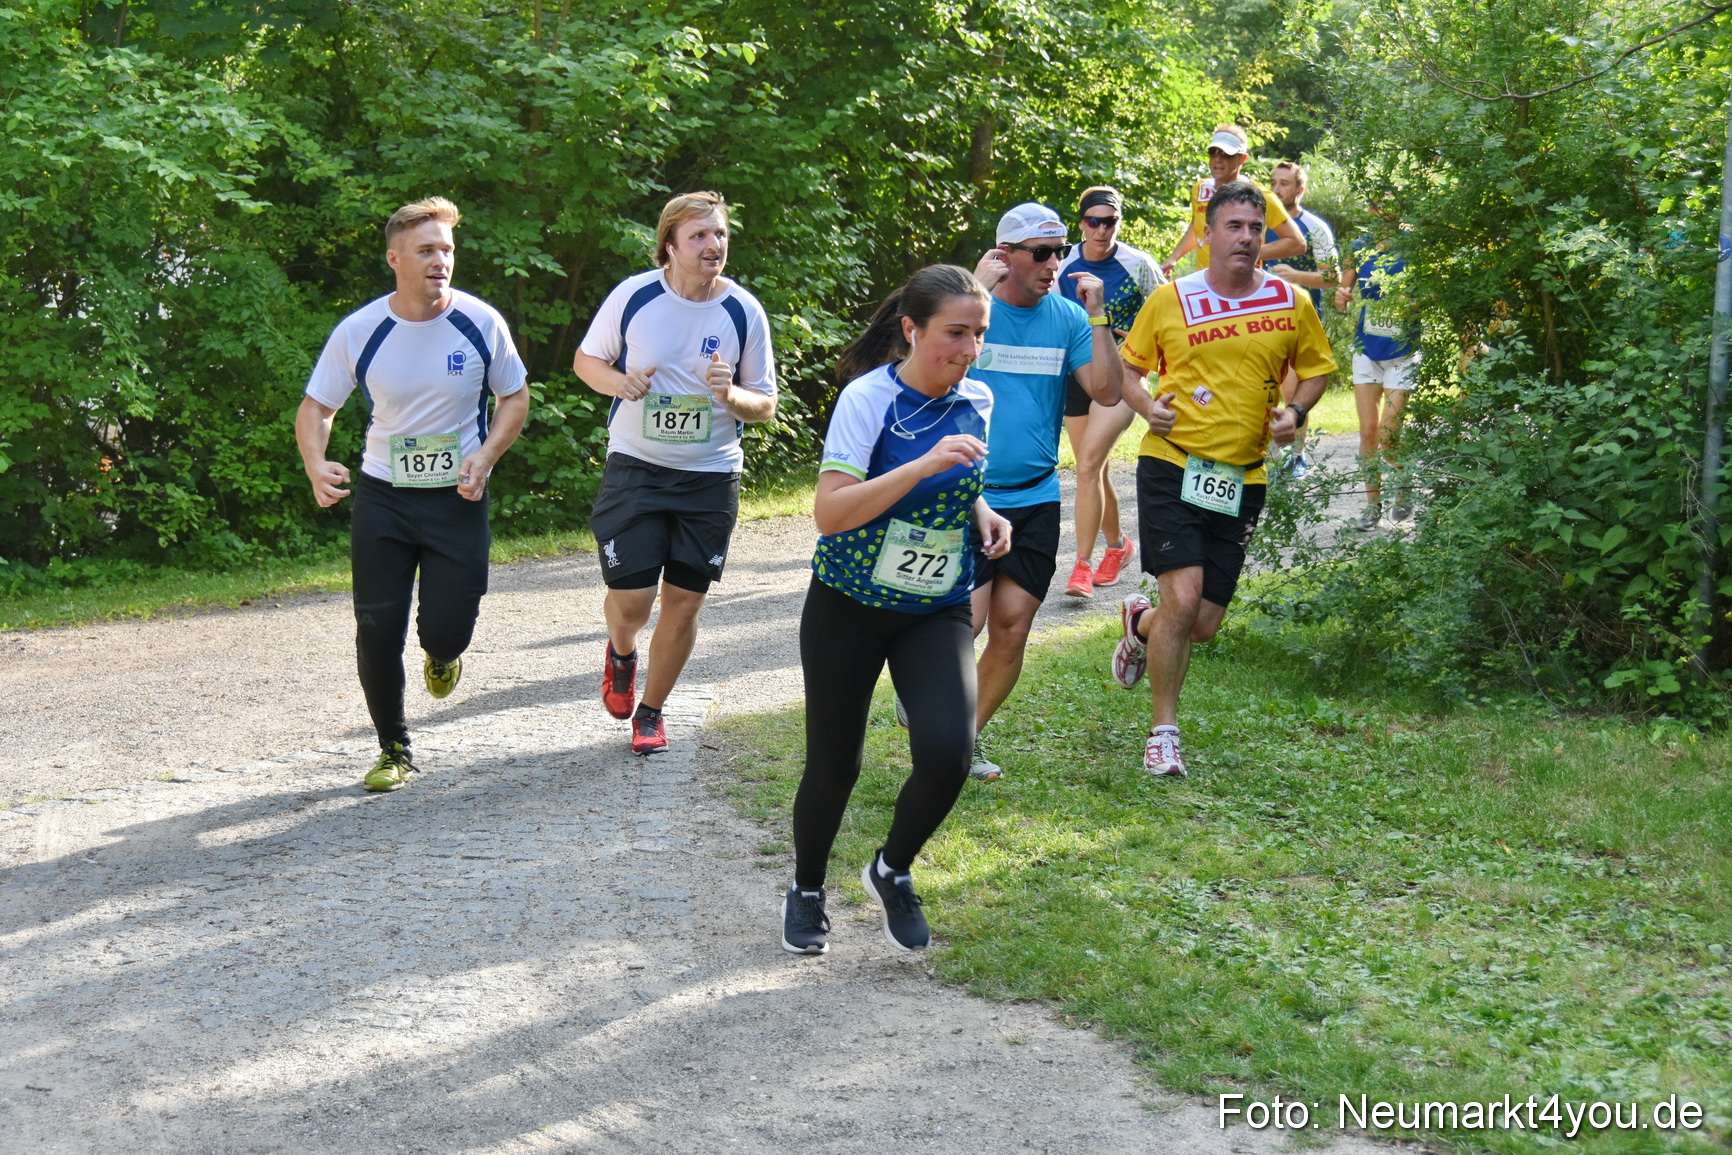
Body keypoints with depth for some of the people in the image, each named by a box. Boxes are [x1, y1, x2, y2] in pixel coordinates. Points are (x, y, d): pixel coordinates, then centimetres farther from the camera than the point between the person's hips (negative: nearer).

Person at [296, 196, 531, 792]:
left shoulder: (481, 323, -8)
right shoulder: (359, 331, -8)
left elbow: (515, 398, 6)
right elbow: (316, 408, 1)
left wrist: (485, 456, -11)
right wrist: (316, 467, -19)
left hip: (458, 499, 0)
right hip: (382, 497, 0)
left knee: (447, 629, -6)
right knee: (377, 630, -4)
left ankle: (442, 655, 35)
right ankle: (394, 749, 18)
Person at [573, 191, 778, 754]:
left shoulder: (745, 312, -5)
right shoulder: (633, 296, -8)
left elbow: (766, 405, 3)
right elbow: (586, 359, 6)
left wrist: (731, 396, -19)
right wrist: (620, 382, -15)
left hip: (711, 477, 1)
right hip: (635, 469, -1)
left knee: (684, 605, 5)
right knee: (630, 599, -6)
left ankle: (651, 710, 27)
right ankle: (621, 653, 31)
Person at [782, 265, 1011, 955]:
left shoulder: (978, 401, 0)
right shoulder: (869, 397, -17)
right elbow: (830, 512, -26)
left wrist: (982, 514, -1)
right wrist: (926, 464, -34)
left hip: (938, 612, 3)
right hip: (849, 608, -3)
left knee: (947, 750, -19)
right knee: (834, 766, 4)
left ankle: (893, 872, 10)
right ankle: (806, 891, 33)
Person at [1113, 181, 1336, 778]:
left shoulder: (1292, 304, 4)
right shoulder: (1171, 299, -1)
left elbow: (1316, 368, 18)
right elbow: (1127, 365, 11)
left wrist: (1297, 411, -1)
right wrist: (1147, 407, -8)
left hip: (1242, 479, 3)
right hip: (1172, 466, -3)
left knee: (1204, 623, 4)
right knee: (1184, 595, -16)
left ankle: (1141, 624, 41)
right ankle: (1164, 730, 2)